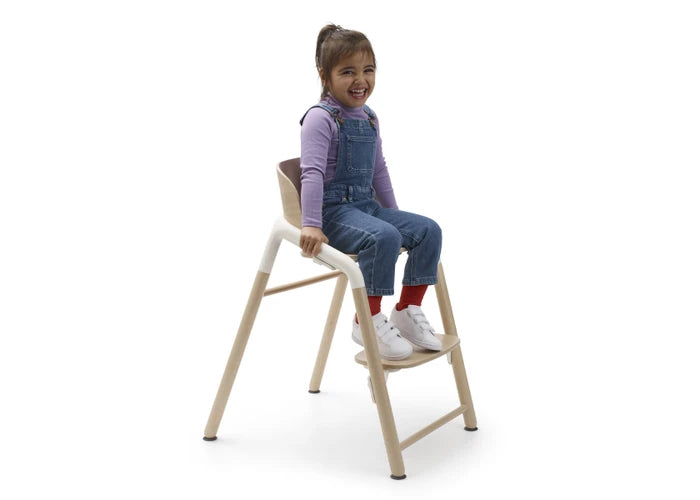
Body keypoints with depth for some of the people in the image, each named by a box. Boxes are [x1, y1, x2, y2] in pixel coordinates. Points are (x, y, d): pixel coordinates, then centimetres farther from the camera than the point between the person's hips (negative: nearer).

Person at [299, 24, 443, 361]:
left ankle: (407, 310, 4)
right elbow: (313, 172, -21)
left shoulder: (369, 118, 13)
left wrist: (394, 215, 23)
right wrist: (311, 225, -29)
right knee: (384, 238, -34)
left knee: (428, 230, -8)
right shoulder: (321, 118, -11)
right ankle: (368, 320, -18)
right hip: (333, 210, -8)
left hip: (366, 205, 8)